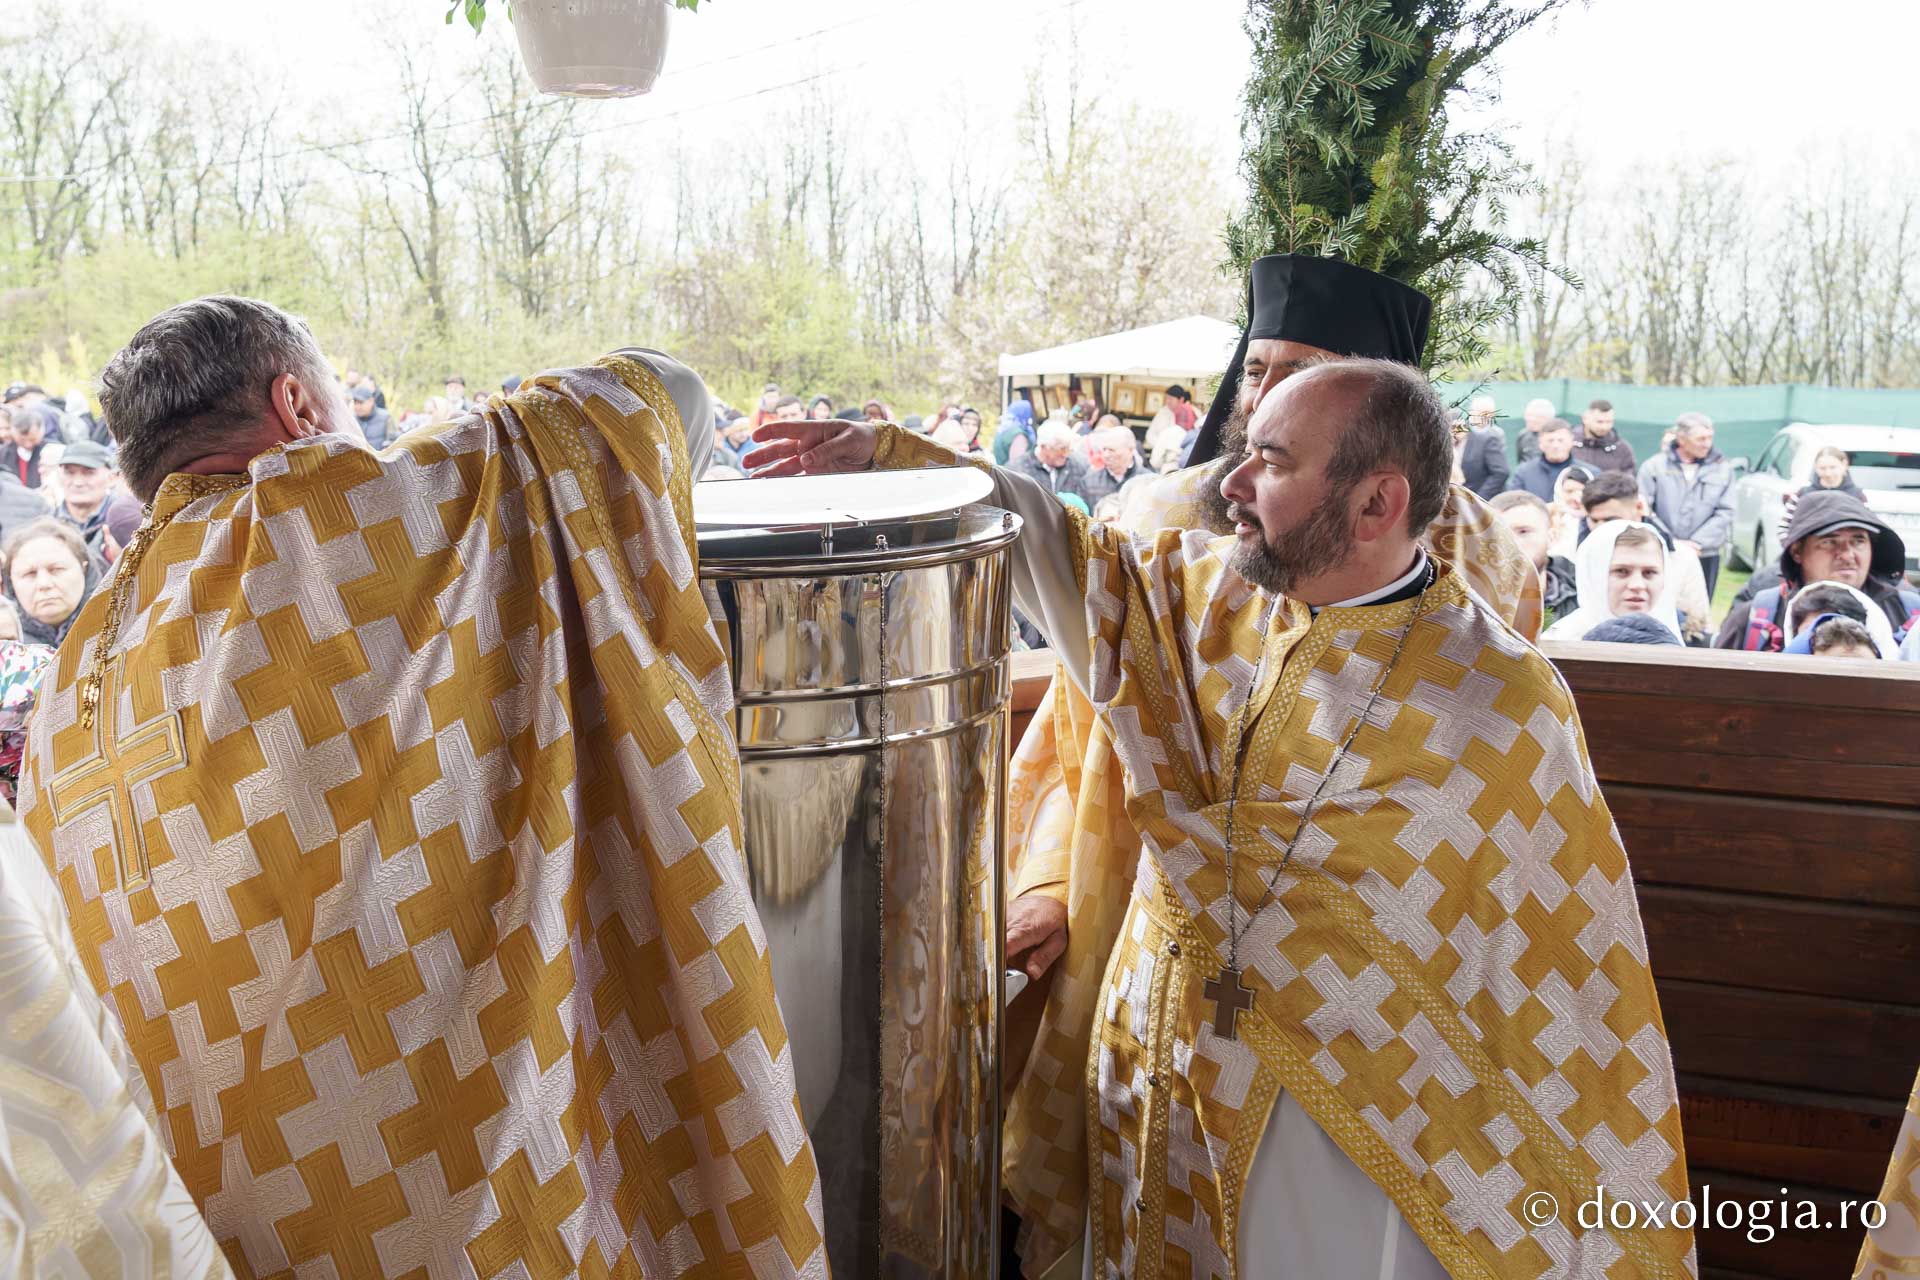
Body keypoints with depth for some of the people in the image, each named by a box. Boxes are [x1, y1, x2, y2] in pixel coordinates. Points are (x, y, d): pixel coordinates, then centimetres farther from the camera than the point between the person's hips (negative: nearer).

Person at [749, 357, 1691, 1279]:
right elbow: (1065, 554, 10)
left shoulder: (1497, 706, -15)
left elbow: (1570, 970, -10)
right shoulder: (1210, 595, -1)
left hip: (1347, 1145, -5)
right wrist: (888, 456, 3)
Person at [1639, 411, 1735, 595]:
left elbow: (1725, 513, 1)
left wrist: (1697, 543, -9)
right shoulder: (1655, 466, 0)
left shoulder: (1721, 468, 5)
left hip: (1705, 557, 1)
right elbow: (1644, 510, -4)